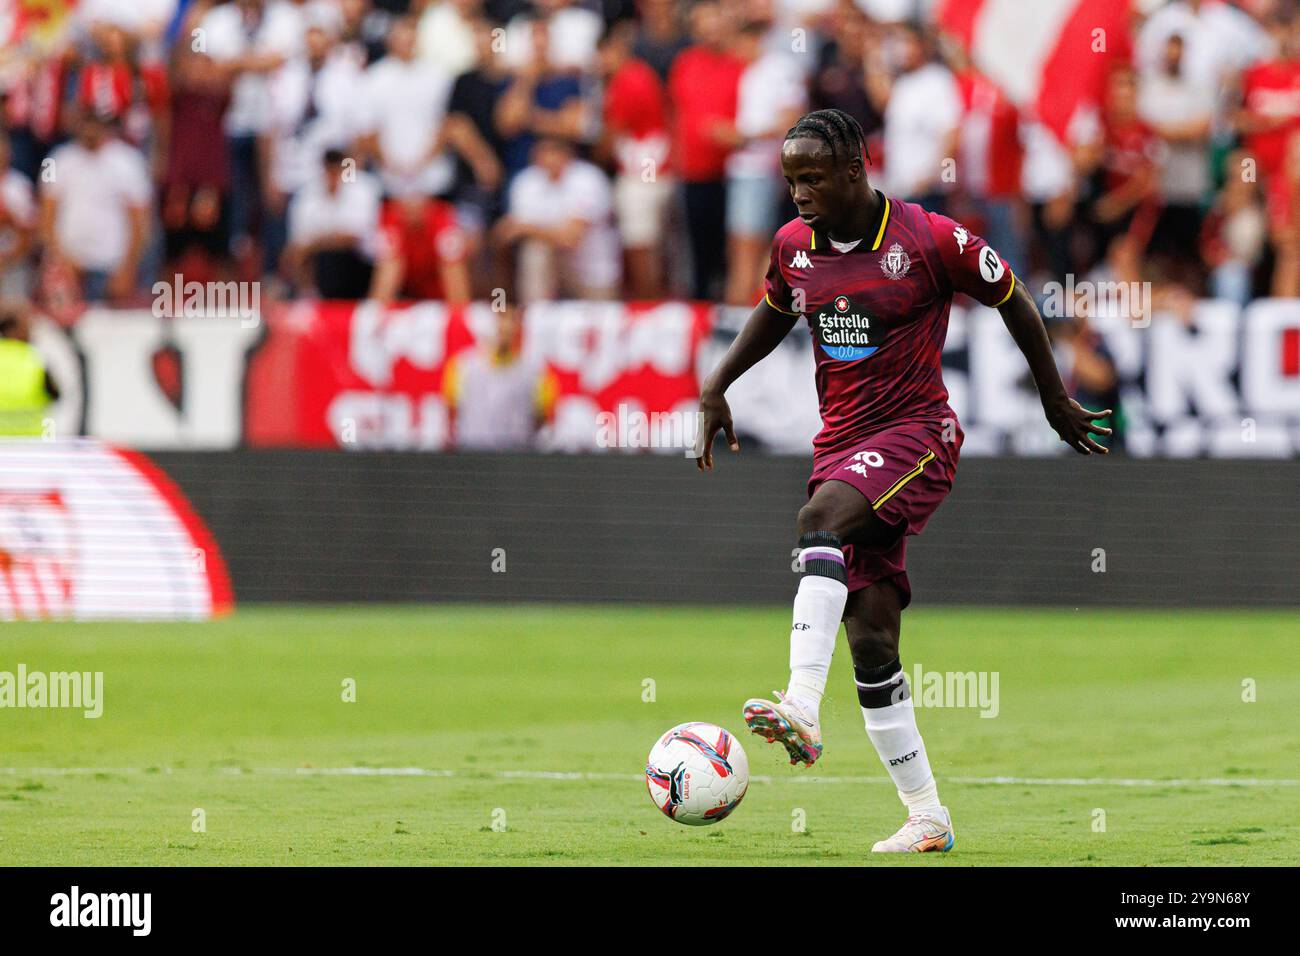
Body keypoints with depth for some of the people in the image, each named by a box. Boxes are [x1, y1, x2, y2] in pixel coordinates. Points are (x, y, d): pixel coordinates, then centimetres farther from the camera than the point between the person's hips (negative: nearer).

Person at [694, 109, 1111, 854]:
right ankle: (927, 816, 9)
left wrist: (1056, 401, 11)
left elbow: (1012, 300, 3)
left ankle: (802, 708, -47)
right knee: (871, 638, 0)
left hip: (917, 433, -6)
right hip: (840, 443, 6)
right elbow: (775, 312, 27)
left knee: (822, 518, -35)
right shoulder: (793, 247, 6)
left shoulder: (929, 241, -10)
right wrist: (717, 387, 17)